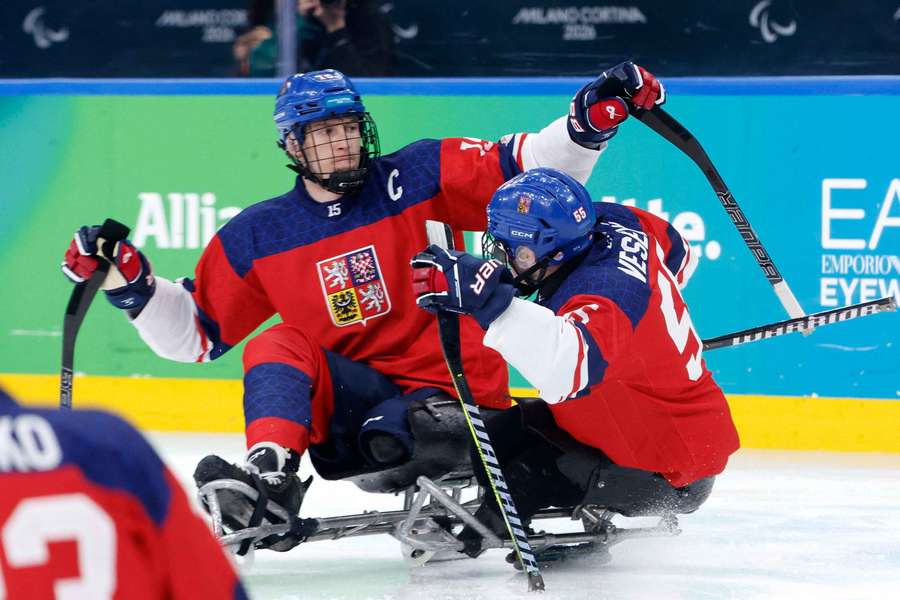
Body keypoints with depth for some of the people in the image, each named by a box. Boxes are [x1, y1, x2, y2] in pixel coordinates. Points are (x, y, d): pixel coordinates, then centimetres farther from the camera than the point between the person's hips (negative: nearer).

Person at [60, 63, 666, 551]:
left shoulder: (420, 176, 1)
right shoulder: (257, 237, 8)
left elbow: (525, 169, -5)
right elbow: (195, 331, 12)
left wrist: (593, 119, -21)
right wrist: (128, 281, -2)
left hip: (455, 389, -3)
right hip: (350, 400, 3)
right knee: (277, 349, -26)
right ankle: (270, 475, -42)